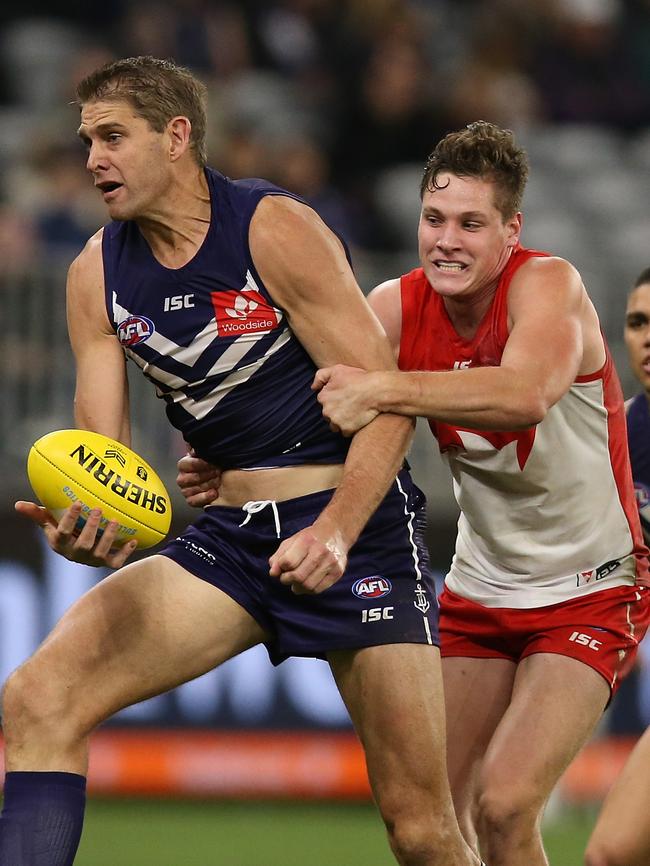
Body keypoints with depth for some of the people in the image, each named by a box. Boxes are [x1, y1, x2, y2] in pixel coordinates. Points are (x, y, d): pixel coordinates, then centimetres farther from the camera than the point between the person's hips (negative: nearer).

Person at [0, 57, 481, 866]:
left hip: (354, 523, -4)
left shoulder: (275, 230, -11)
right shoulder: (95, 275, 4)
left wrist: (335, 533, -29)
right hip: (227, 536, 5)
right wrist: (87, 524, -23)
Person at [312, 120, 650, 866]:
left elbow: (528, 394, -42)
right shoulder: (400, 306, -5)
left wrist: (385, 390, -50)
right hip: (479, 590, 6)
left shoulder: (547, 284, -21)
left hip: (590, 596, -6)